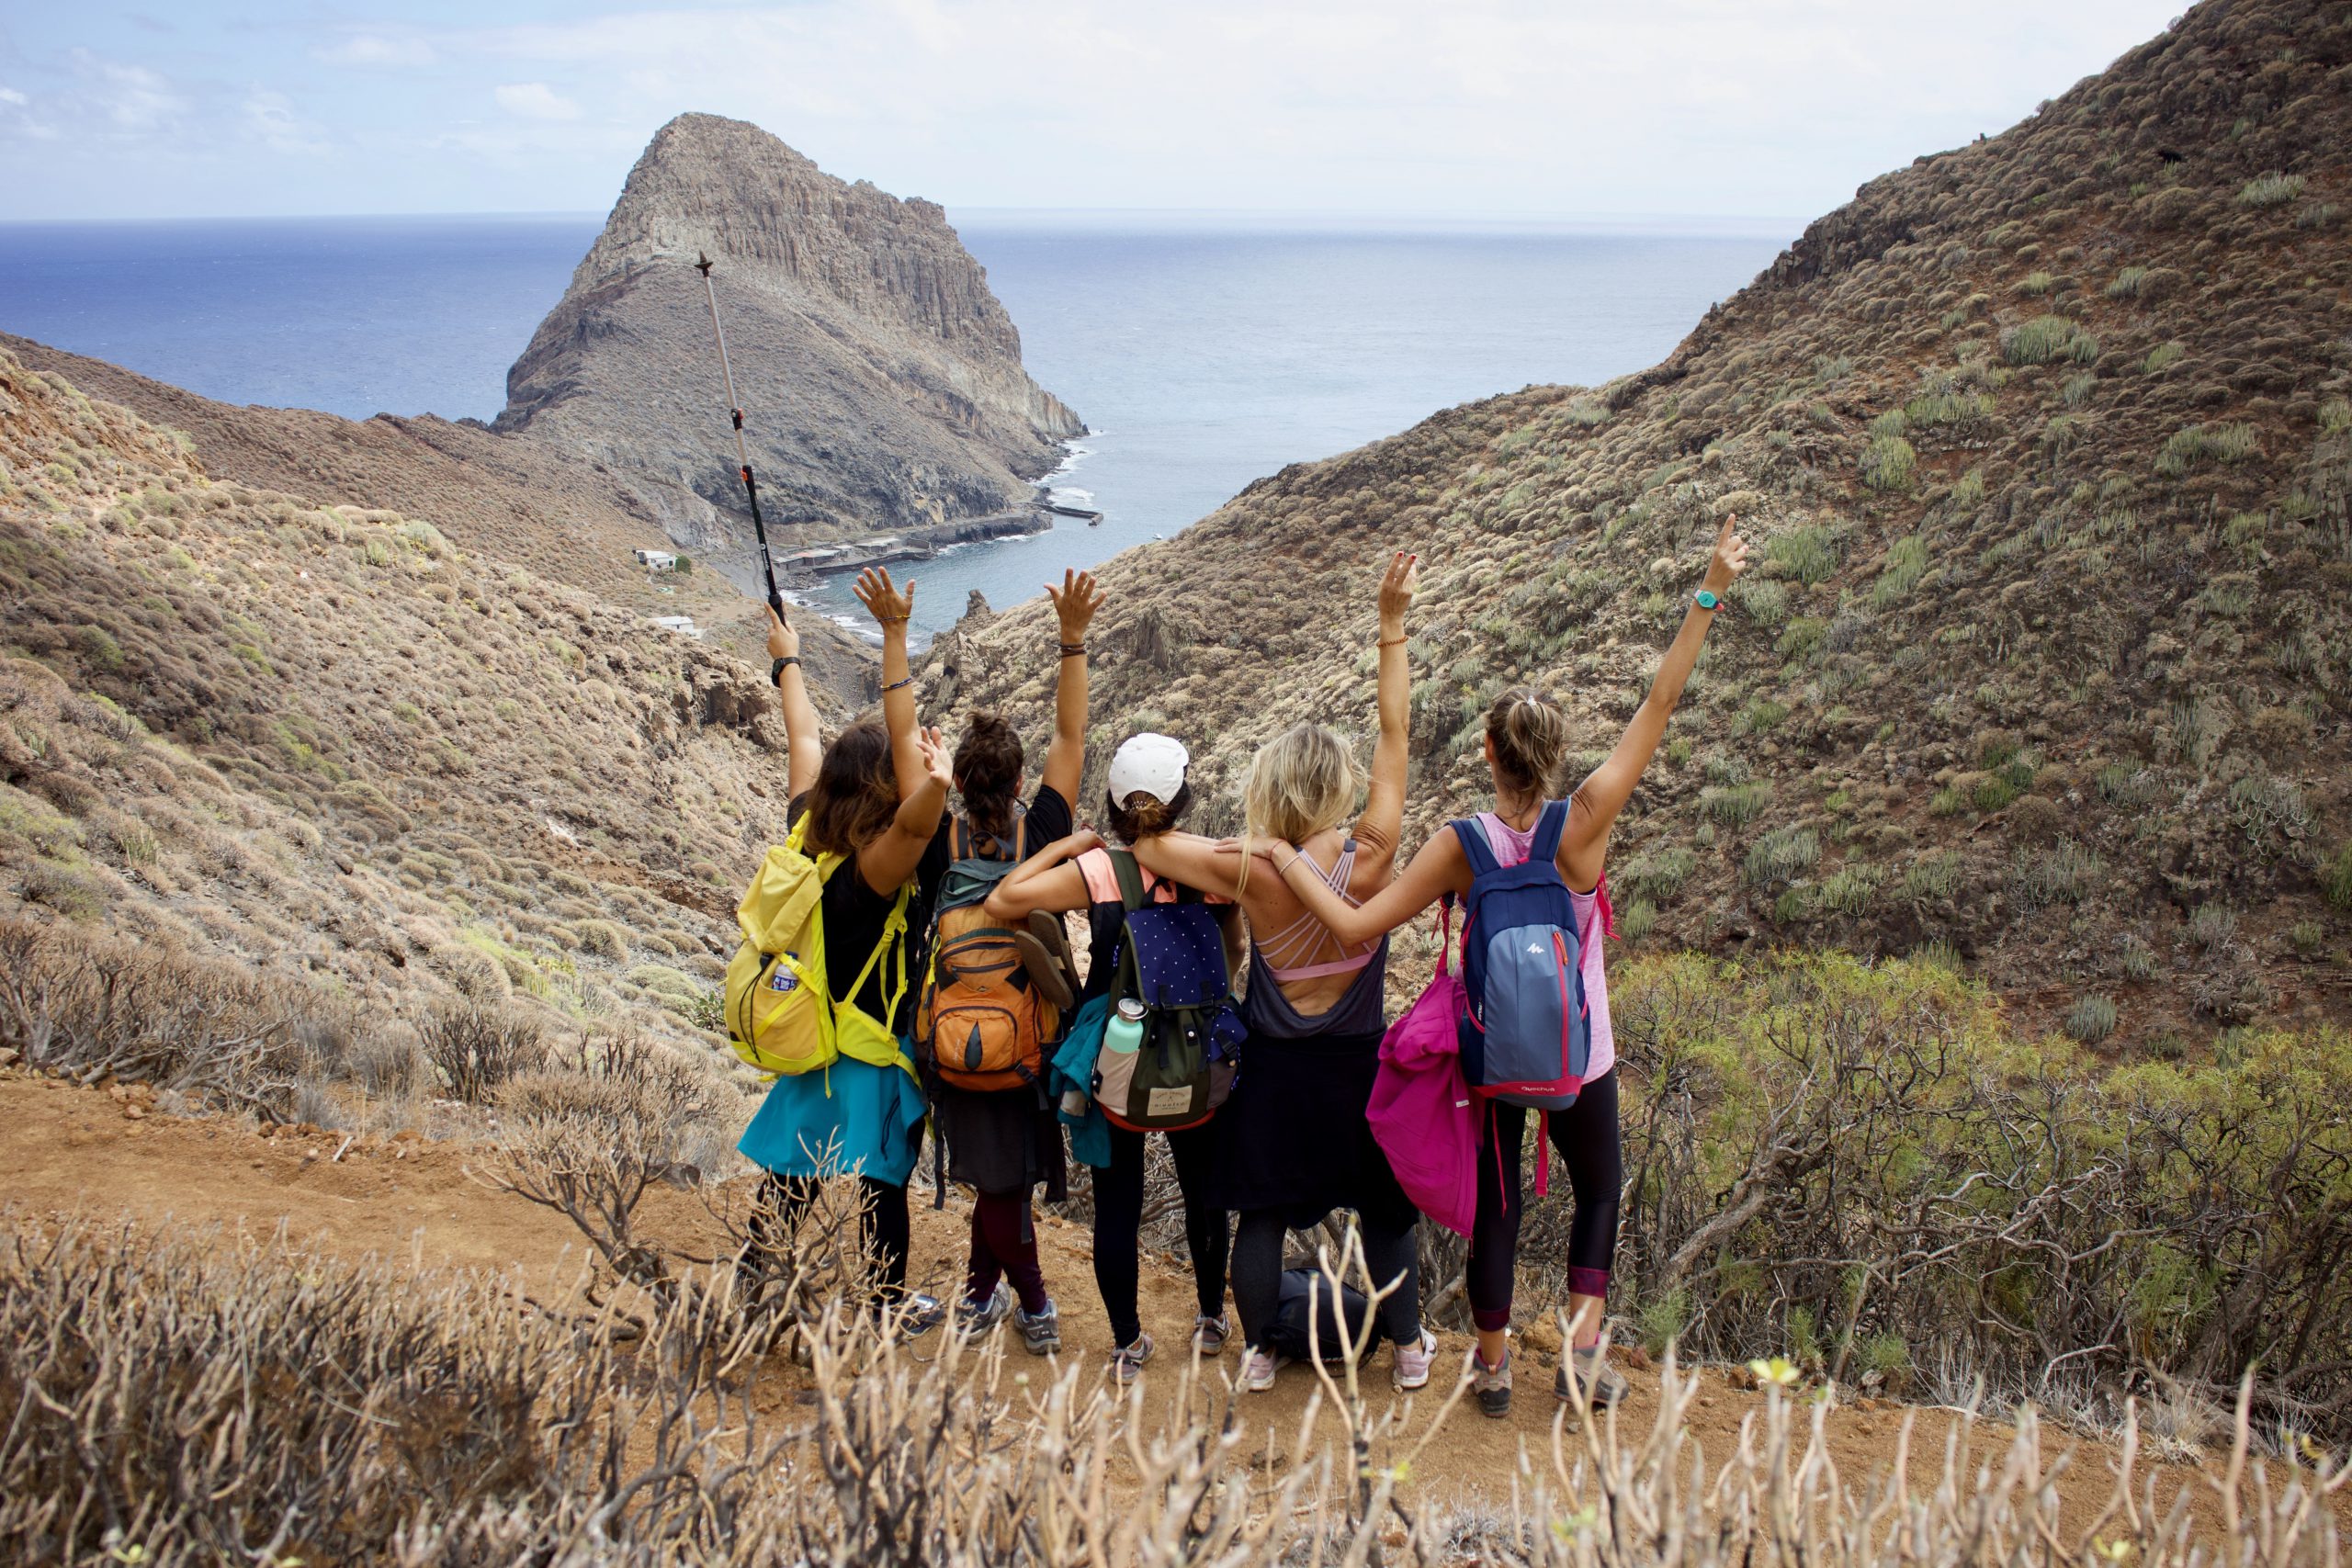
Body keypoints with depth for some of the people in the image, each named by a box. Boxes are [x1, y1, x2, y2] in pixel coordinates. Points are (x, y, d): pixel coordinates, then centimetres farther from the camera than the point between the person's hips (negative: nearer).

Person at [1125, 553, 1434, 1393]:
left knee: (1262, 1214, 14)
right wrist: (1393, 623, -14)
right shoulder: (1372, 860, -21)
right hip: (1357, 1068, 0)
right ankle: (1409, 1348, 31)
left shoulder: (1252, 874, -21)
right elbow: (1394, 732, -17)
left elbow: (1143, 842, -13)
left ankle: (1259, 1354, 26)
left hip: (1273, 1071, 0)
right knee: (1386, 1210, 17)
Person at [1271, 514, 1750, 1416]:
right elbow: (1659, 707, -17)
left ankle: (1493, 1366, 31)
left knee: (1495, 1201, 18)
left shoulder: (1463, 848, -19)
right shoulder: (1583, 824, -21)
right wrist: (1709, 596, -14)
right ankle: (1581, 1350, 17)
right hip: (1577, 1052, 0)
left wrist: (1285, 859, -12)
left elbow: (1355, 925, -22)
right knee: (1599, 1187, 25)